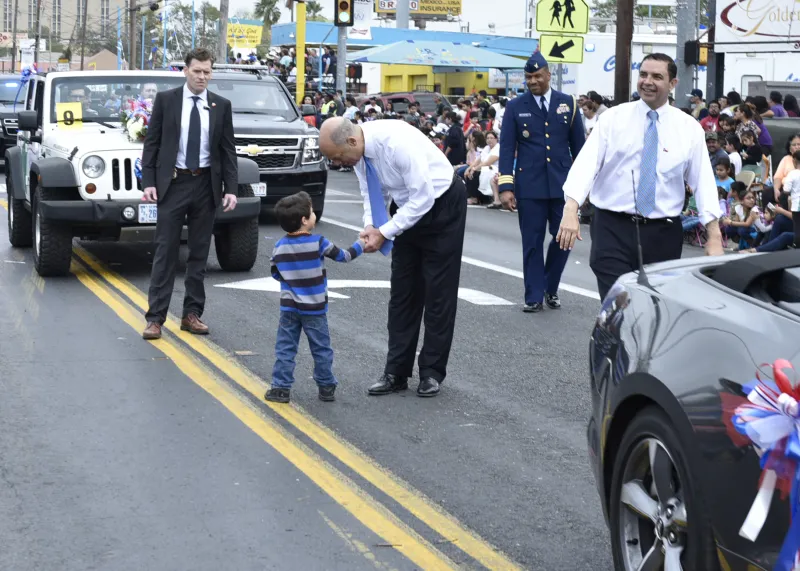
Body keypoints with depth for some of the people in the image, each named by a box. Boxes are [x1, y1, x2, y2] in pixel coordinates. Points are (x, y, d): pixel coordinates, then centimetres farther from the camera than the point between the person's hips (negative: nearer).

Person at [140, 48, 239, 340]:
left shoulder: (221, 106, 5)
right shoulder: (165, 100, 0)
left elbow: (228, 150, 6)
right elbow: (152, 143, 1)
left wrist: (231, 189, -3)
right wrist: (149, 182, -8)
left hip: (206, 185, 2)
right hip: (173, 183, -2)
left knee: (199, 253, 8)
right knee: (166, 252, -3)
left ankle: (192, 314, 16)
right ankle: (155, 318, -2)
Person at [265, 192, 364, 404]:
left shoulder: (279, 246, -4)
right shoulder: (319, 243, -14)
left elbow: (275, 274, 7)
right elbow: (343, 256, -2)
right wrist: (361, 244, 14)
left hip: (289, 307, 2)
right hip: (314, 309, -2)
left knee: (285, 348, 7)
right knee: (321, 349, 10)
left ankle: (281, 388, 4)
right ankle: (326, 387, 16)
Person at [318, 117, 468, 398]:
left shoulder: (397, 142, -34)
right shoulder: (359, 151, -11)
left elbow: (423, 197, -30)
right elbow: (370, 192, 5)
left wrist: (384, 233, -27)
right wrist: (370, 226, -15)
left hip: (442, 203, -7)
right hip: (408, 206, 7)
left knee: (439, 291, -1)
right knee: (402, 289, 6)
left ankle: (432, 372, 6)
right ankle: (396, 373, 10)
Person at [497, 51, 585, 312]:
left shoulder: (568, 104, 7)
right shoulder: (515, 107, 3)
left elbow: (578, 145, 10)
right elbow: (507, 148, 0)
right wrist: (506, 187, -7)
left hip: (562, 183, 1)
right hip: (530, 186, -1)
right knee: (532, 243, 1)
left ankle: (550, 289, 21)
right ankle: (534, 297, 8)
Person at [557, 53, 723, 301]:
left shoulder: (689, 128, 5)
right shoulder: (613, 118, 2)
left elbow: (703, 181, 2)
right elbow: (586, 163, -8)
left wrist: (714, 237, -7)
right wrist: (571, 211, -24)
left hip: (663, 234, 2)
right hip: (613, 228, -2)